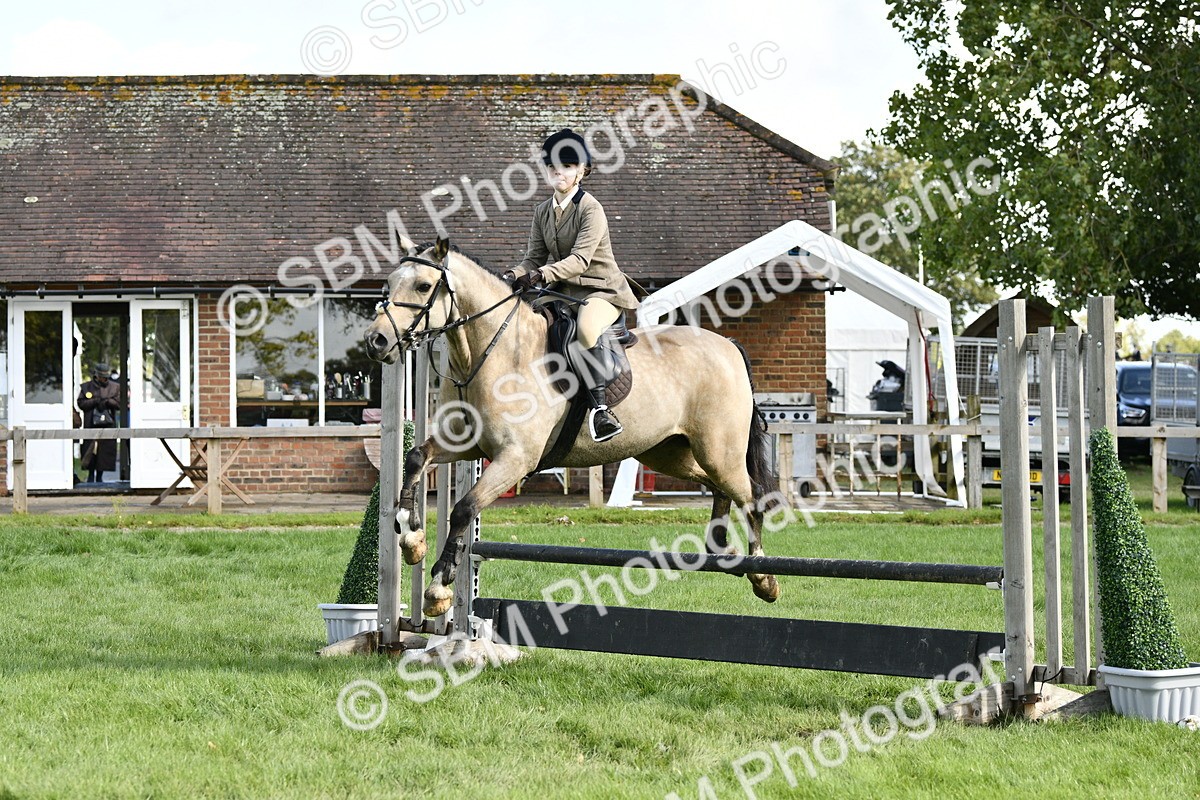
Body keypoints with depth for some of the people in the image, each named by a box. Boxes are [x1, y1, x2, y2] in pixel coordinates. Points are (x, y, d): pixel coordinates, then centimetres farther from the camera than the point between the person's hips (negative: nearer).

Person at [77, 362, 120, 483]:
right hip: (91, 425, -1)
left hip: (108, 424, 1)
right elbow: (81, 403, 0)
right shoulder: (86, 387, 7)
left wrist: (107, 401, -12)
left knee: (105, 451, 0)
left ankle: (99, 476, 10)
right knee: (90, 451, -3)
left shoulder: (115, 387, 10)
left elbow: (120, 403, 2)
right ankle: (91, 475, 8)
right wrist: (96, 401, -11)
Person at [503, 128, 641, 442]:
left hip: (602, 289, -8)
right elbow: (534, 258, 9)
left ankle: (601, 406, -38)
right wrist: (514, 276, -12)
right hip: (564, 290, 8)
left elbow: (580, 259, -24)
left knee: (587, 326, -37)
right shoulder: (542, 211, 9)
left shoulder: (591, 209, -13)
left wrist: (542, 275, -37)